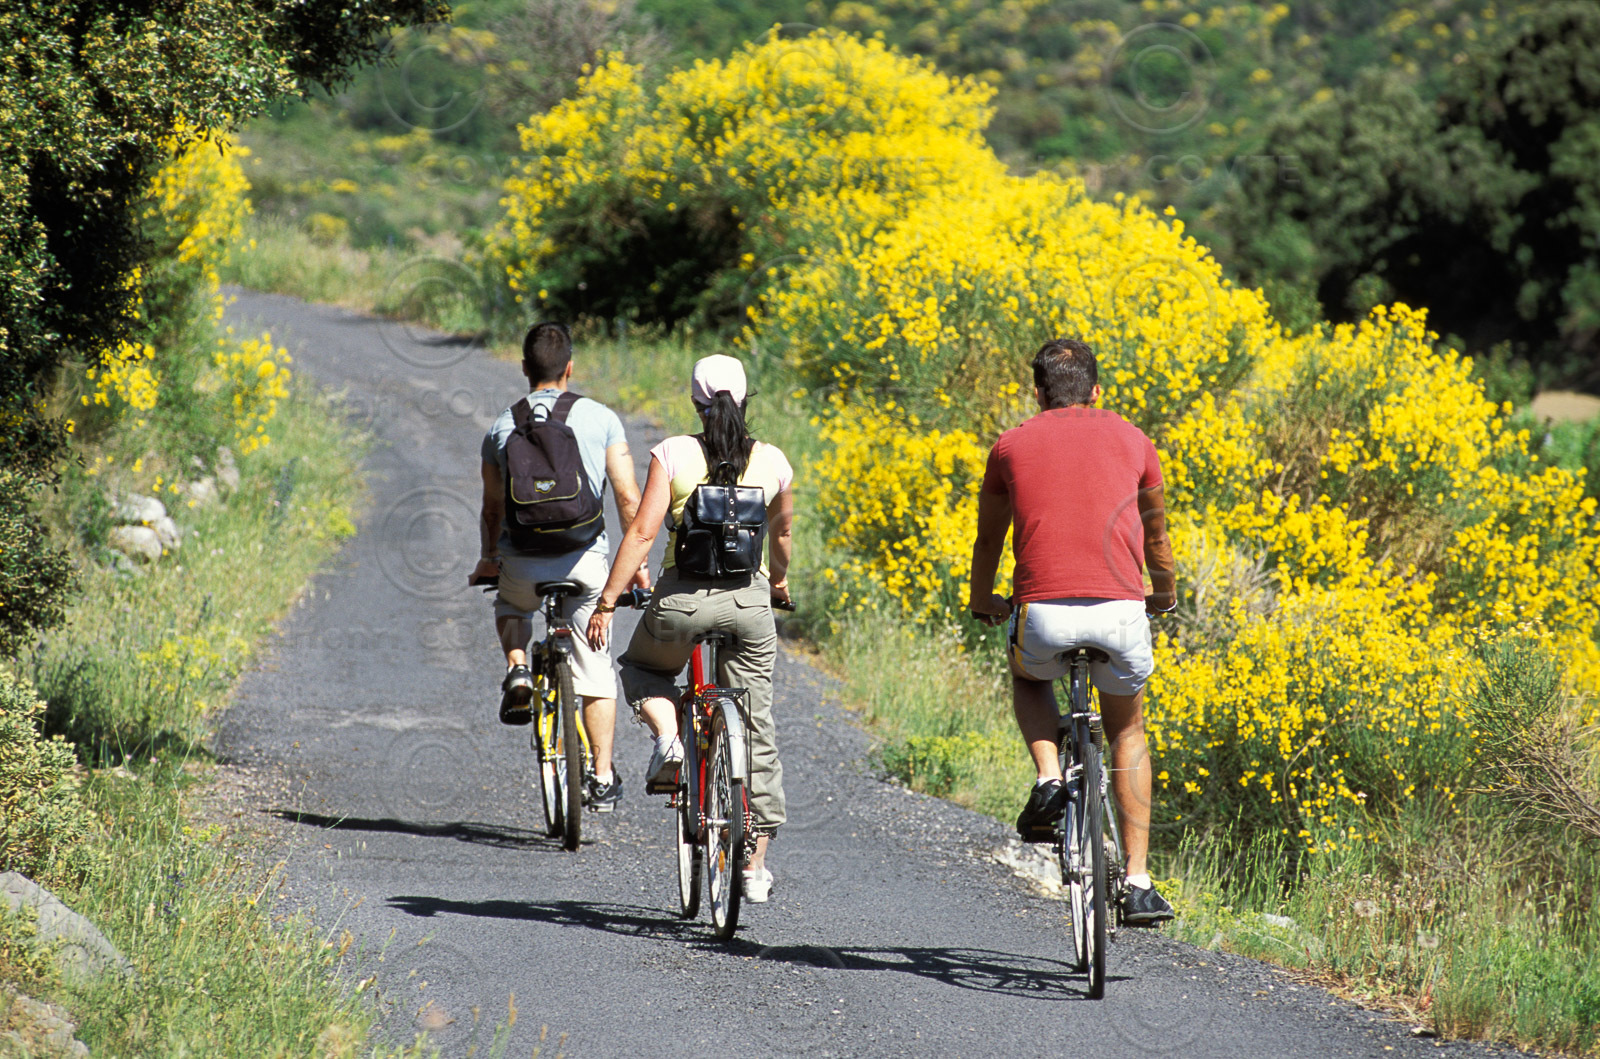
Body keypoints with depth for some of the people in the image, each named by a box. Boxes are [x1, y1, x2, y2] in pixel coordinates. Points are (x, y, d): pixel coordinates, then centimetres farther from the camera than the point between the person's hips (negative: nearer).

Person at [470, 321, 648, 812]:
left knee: (509, 603, 36)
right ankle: (603, 780, 7)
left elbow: (493, 508, 8)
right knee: (594, 672, 10)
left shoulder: (501, 429, 2)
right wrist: (636, 561, 8)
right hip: (585, 562, -1)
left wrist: (488, 559, 26)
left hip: (522, 565, 1)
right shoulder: (601, 419, -1)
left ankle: (517, 671, 9)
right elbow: (627, 497, -3)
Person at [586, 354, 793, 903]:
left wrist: (607, 602, -8)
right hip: (750, 601, 2)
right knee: (755, 731, 11)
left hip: (682, 597, -2)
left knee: (641, 668, 31)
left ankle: (667, 736, -1)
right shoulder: (772, 462, 4)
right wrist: (779, 580, 41)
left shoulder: (673, 454, -6)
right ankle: (755, 864, 11)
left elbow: (642, 533, -12)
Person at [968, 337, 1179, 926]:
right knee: (1127, 731, 25)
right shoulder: (1130, 441, 18)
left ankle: (1048, 781, 7)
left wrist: (982, 602, 49)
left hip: (1043, 612, -1)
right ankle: (1139, 884, 16)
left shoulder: (1011, 447, 15)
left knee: (1027, 679, 35)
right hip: (1122, 611, 1)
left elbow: (988, 540, 29)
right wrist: (1164, 594, 52)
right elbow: (1155, 533, 33)